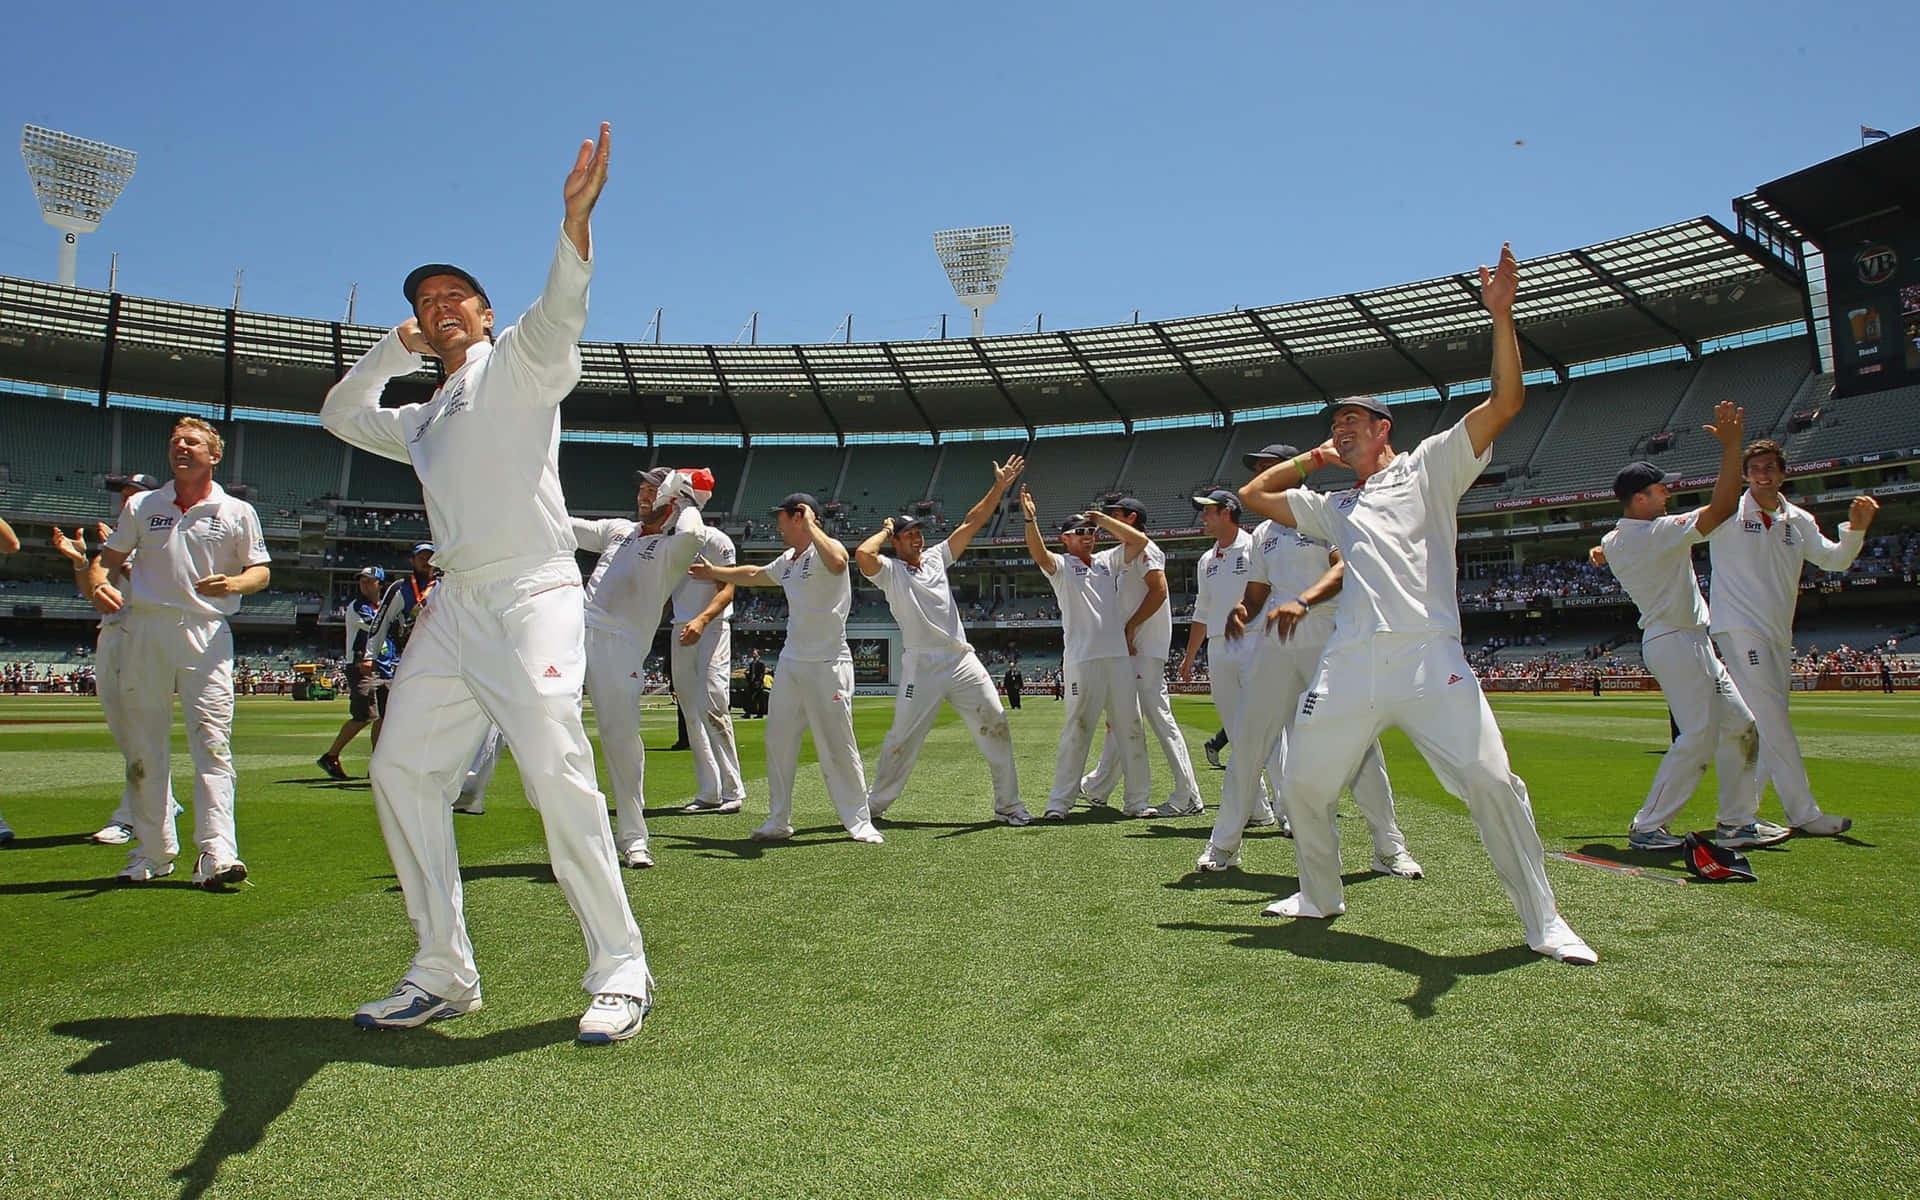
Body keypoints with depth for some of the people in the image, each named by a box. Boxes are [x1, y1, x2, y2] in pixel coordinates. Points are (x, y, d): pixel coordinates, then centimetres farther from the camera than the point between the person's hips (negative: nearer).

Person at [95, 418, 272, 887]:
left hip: (206, 634, -3)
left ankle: (217, 854, -16)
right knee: (143, 744, 6)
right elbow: (110, 556, 16)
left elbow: (261, 571, 7)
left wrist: (233, 583, -15)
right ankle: (152, 852, 17)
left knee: (212, 742, -11)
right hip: (145, 630, 3)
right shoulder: (141, 506, 15)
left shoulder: (237, 512, 9)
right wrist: (97, 582, -6)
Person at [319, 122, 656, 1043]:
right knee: (402, 770, 4)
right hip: (451, 605, 8)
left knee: (556, 771, -18)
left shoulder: (516, 365, 6)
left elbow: (557, 314, -15)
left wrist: (575, 217, -33)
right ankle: (442, 973, 12)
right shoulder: (425, 420, 27)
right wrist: (393, 350, 26)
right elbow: (342, 414, 41)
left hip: (530, 597, -8)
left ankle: (620, 970, -10)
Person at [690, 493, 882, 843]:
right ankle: (778, 822, 21)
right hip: (790, 663, 9)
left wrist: (810, 525, -26)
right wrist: (714, 573, 44)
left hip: (828, 666, -9)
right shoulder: (788, 560, 15)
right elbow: (755, 575, 35)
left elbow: (837, 562, -38)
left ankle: (859, 822, 6)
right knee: (778, 743, 10)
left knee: (838, 746, -5)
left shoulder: (825, 549, -12)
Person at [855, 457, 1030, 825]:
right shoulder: (889, 571, 1)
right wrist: (885, 530, -2)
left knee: (996, 728, 0)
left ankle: (1008, 805, 9)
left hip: (964, 663, 5)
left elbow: (971, 523, 14)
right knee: (902, 740, 0)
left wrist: (1000, 486, 6)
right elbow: (862, 553, -21)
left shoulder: (936, 558, 16)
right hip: (921, 668, -5)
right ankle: (874, 804, 18)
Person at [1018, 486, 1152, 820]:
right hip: (1082, 660, -5)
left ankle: (1136, 800, 12)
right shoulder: (1061, 566, 5)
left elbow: (1139, 541, 11)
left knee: (1130, 729, 5)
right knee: (1077, 730, -5)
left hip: (1119, 657, 5)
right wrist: (1030, 519, -32)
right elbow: (1039, 555, -16)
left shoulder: (1107, 563, 19)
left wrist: (1102, 518, 11)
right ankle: (1059, 802, 0)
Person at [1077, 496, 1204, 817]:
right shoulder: (1119, 553, 21)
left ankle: (1188, 798, -12)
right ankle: (1098, 787, 28)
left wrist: (1130, 627, -19)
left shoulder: (1144, 547, -8)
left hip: (1146, 648, -10)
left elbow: (1159, 590, -19)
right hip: (1128, 650, 10)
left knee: (1159, 716, -13)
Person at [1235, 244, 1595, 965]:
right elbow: (1254, 494, 33)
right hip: (1349, 666, 6)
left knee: (1492, 783, -15)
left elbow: (1506, 401, 1)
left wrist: (1500, 315, -9)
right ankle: (1322, 896, 30)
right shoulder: (1334, 508, 27)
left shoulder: (1427, 467, 11)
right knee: (1302, 788, 8)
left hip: (1429, 661, -5)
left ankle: (1543, 922, 0)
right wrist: (1312, 458, 31)